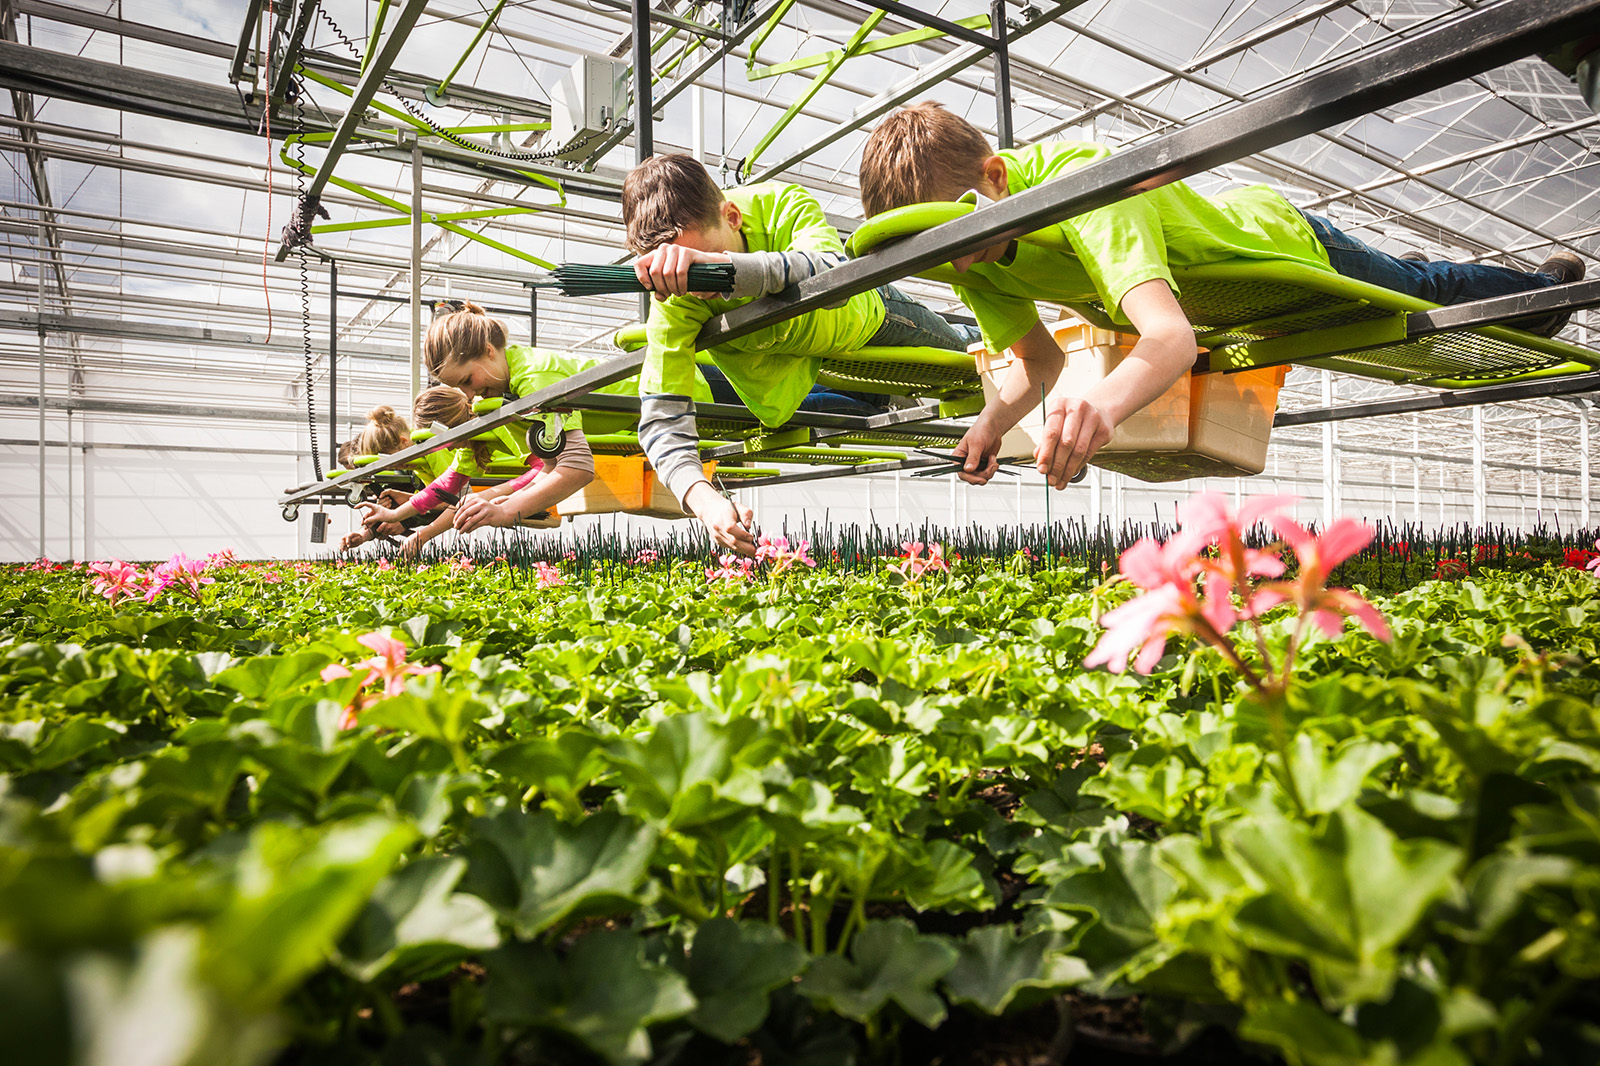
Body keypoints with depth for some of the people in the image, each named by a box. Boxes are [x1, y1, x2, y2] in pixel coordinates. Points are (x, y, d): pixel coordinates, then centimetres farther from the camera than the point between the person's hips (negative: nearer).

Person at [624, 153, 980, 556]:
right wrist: (702, 497, -61)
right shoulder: (673, 302, -38)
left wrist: (725, 265, -77)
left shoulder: (780, 205, -43)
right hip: (788, 358, 1)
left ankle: (970, 342, 59)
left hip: (864, 315, 0)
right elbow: (662, 416, -41)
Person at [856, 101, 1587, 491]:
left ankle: (1543, 286, 57)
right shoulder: (975, 266, -24)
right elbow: (1038, 358, -14)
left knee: (1426, 297, 24)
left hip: (1283, 241, -6)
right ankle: (1539, 289, 64)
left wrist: (1103, 402, -80)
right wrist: (995, 418, -35)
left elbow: (1173, 338, -59)